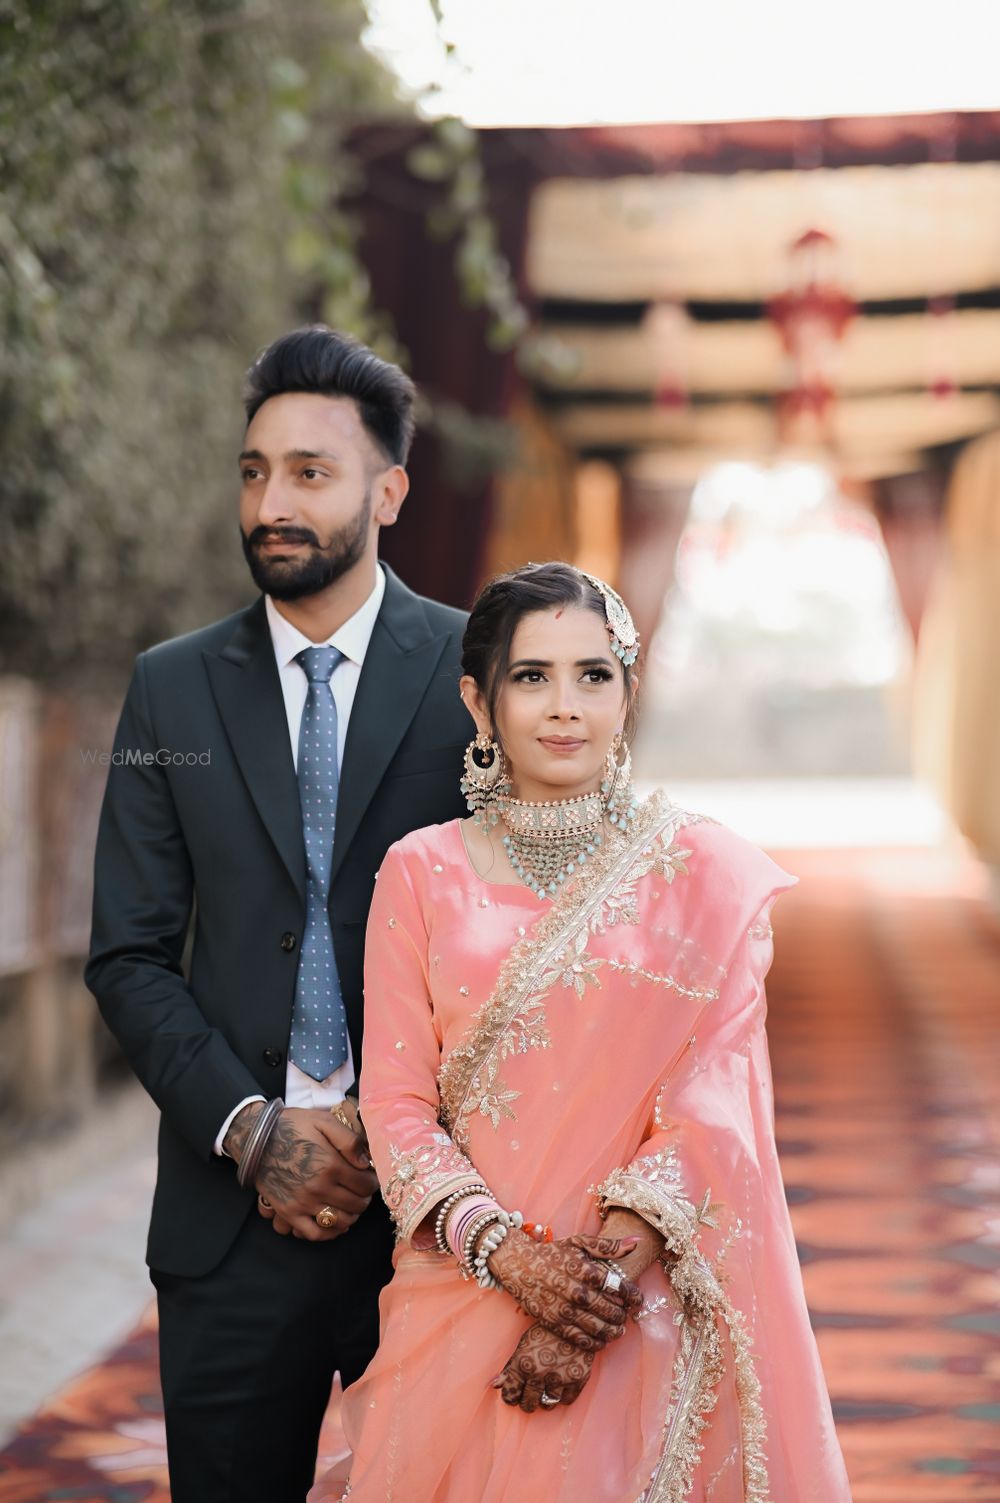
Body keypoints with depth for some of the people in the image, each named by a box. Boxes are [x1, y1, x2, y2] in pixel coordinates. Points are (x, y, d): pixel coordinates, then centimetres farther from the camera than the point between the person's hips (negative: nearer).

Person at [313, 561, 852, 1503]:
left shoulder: (705, 874, 0)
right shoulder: (421, 874, 3)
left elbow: (710, 1109, -6)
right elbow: (395, 1101, -1)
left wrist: (609, 1278, -17)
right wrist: (509, 1254, -15)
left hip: (648, 1305, -1)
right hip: (463, 1283, 1)